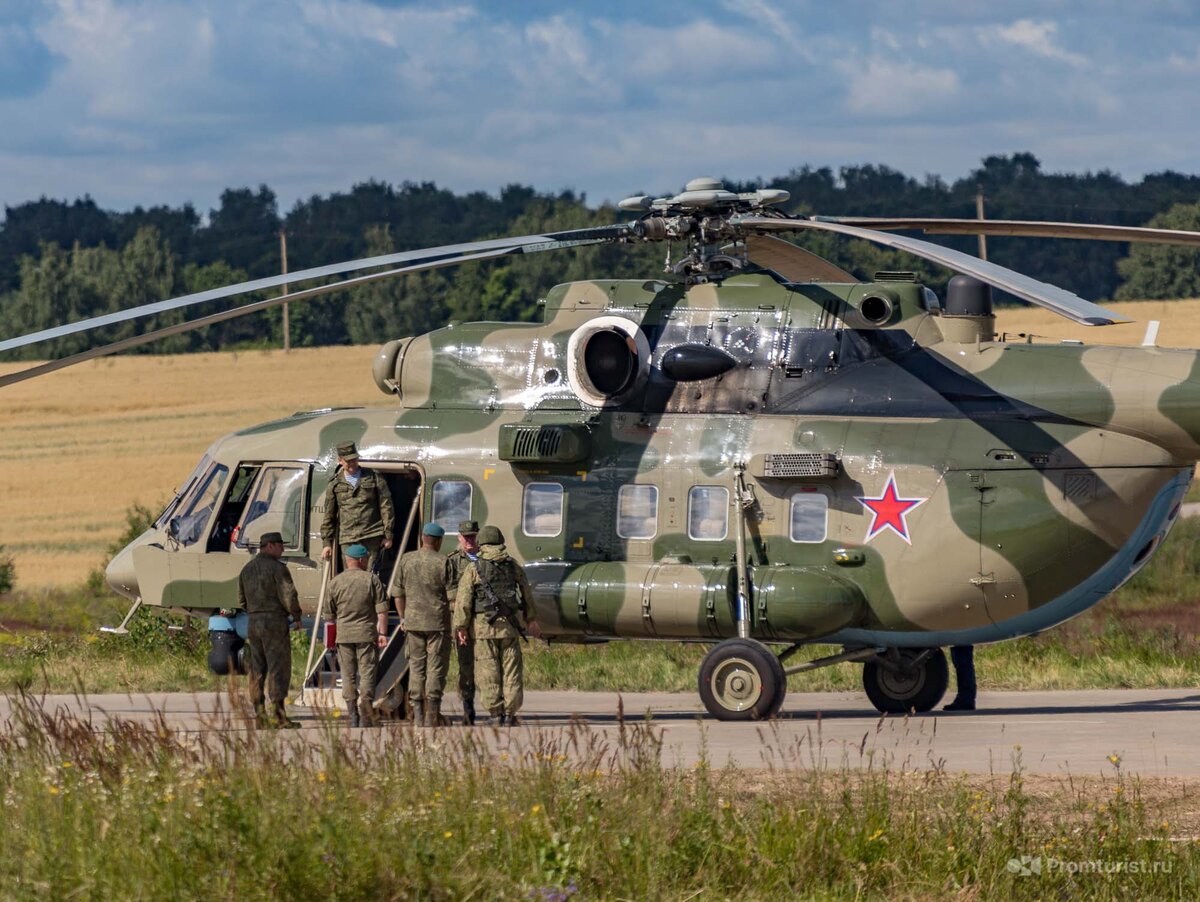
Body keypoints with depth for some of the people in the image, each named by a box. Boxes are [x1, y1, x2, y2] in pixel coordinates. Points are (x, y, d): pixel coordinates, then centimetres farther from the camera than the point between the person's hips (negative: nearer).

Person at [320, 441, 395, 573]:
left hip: (371, 537, -1)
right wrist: (327, 543, 9)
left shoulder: (374, 478, 6)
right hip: (347, 539, 1)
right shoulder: (335, 484, 10)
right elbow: (329, 516, 14)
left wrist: (387, 535, 1)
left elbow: (386, 507, 6)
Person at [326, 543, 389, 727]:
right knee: (367, 674, 1)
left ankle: (352, 715, 6)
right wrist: (382, 633, -6)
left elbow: (330, 613, 8)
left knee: (348, 675, 9)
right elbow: (382, 610, -8)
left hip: (344, 635, 2)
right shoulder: (371, 580, -4)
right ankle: (365, 715, -7)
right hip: (367, 634, -2)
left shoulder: (335, 582, 2)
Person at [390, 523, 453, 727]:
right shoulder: (443, 563, -7)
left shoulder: (407, 560, 2)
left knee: (416, 666, 8)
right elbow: (452, 596, -6)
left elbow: (397, 593, 7)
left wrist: (402, 617, 19)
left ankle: (418, 714, 7)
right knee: (436, 667, 1)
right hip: (438, 622, -3)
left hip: (413, 620, 3)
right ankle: (432, 713, -2)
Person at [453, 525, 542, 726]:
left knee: (488, 672, 3)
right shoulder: (514, 567, 6)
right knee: (512, 671, 7)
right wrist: (530, 620, 28)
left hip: (484, 627, -2)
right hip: (510, 626, 2)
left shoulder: (474, 569, -4)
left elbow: (463, 600, -7)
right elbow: (527, 596, 15)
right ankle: (510, 714, 5)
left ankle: (496, 714, 1)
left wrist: (461, 626, -1)